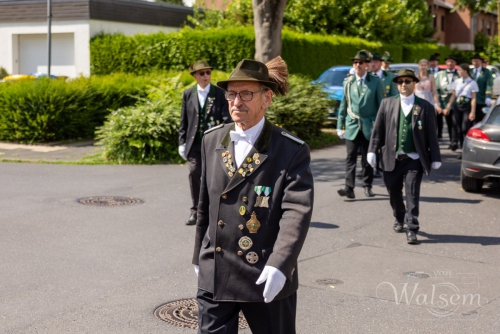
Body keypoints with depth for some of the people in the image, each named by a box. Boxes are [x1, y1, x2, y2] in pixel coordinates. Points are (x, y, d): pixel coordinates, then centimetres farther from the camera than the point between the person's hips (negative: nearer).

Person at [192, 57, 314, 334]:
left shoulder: (292, 151, -10)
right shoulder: (212, 140, 6)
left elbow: (297, 211, -19)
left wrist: (279, 265, -31)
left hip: (266, 278, -3)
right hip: (215, 275, 3)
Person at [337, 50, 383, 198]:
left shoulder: (376, 82, 2)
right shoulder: (348, 82, 7)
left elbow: (381, 104, 4)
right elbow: (343, 105, 10)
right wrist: (340, 126, 6)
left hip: (369, 126, -1)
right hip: (352, 125, 1)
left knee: (368, 158, 7)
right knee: (351, 157, -6)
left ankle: (367, 186, 18)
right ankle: (349, 188, -10)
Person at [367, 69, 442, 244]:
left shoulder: (425, 107, 1)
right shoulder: (387, 103, 6)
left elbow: (432, 135, 2)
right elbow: (378, 129, 6)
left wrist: (435, 158, 1)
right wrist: (372, 151, 1)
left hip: (414, 160, -2)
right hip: (392, 159, 2)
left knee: (412, 195, -6)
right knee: (394, 194, 14)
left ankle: (412, 229, 0)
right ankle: (399, 220, 37)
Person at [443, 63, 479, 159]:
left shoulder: (472, 83, -3)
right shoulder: (457, 82, 10)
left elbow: (474, 98, -5)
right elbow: (453, 95, 12)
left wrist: (473, 112, -11)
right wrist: (448, 107, 5)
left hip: (467, 106, -5)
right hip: (458, 106, 5)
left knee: (465, 129, -15)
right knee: (459, 130, 3)